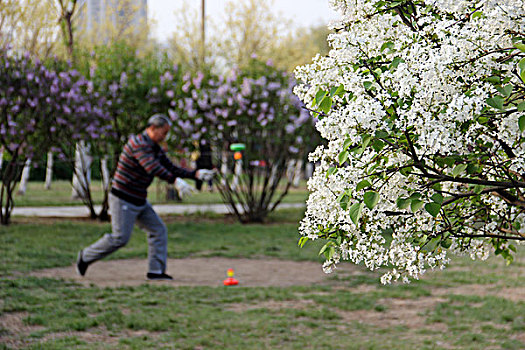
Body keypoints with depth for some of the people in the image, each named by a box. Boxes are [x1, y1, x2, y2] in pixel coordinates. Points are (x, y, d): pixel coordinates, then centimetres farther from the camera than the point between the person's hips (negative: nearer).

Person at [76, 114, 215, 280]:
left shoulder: (156, 149, 10)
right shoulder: (138, 144, -21)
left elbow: (171, 169, 10)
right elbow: (152, 167, -37)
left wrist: (196, 174, -3)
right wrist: (175, 180, -46)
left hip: (139, 201, 9)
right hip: (123, 199, -9)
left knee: (158, 230, 3)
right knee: (120, 238, -7)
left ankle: (156, 270, 5)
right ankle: (86, 256, 11)